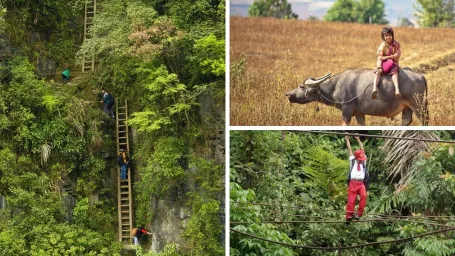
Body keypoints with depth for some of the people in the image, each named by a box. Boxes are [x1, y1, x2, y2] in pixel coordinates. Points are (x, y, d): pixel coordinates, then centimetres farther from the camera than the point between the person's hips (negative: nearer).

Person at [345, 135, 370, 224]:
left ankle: (359, 213, -21)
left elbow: (362, 150, 23)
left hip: (361, 183, 2)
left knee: (363, 196, -22)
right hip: (353, 183, -2)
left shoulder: (363, 161, 21)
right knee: (351, 200, -9)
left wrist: (358, 140, 26)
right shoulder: (352, 160, 16)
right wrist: (347, 140, 26)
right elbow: (349, 149, 20)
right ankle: (349, 216, -11)